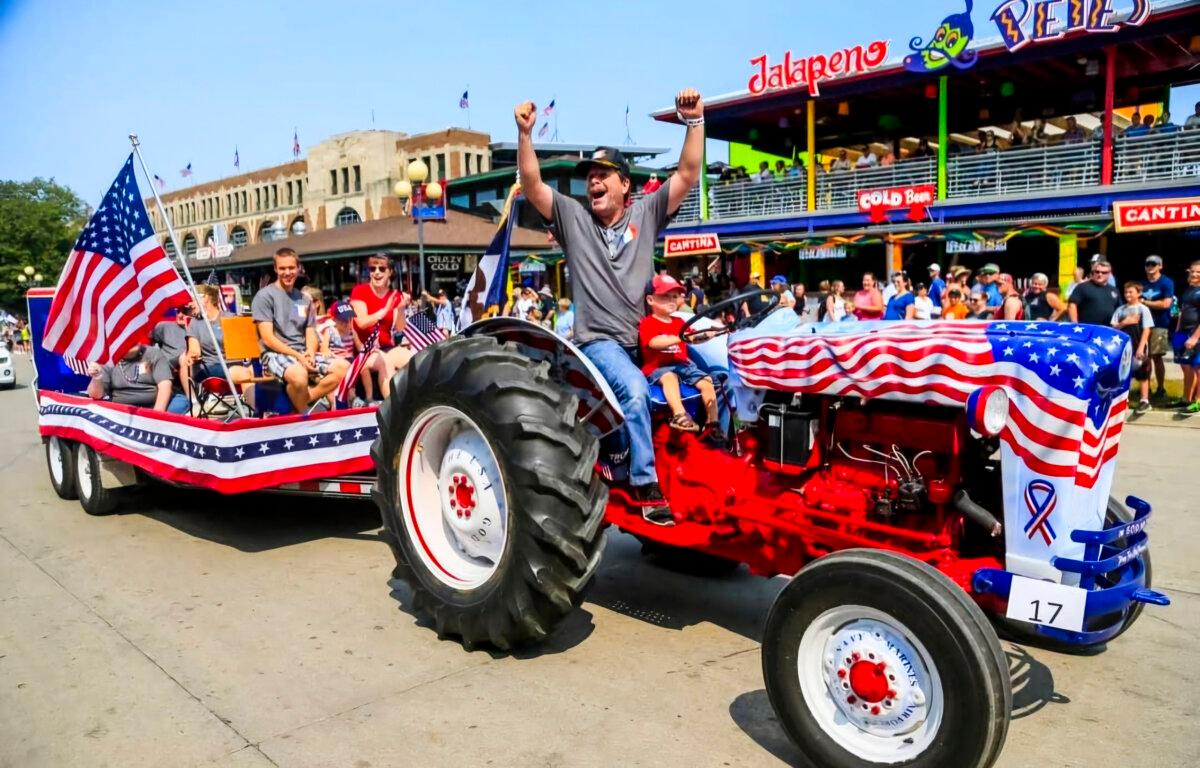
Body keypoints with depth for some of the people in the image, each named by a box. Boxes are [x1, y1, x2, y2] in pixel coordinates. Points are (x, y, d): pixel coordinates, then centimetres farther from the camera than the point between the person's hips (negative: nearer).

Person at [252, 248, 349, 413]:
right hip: (275, 354, -6)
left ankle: (302, 401, -19)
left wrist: (310, 353, -10)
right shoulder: (264, 296, -1)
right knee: (299, 374, -38)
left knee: (342, 367, -15)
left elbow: (311, 333, 13)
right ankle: (303, 413, -11)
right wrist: (297, 356, -18)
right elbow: (268, 338, -9)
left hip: (302, 354, 6)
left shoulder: (304, 299, 17)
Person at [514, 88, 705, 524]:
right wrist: (524, 134, -19)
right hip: (598, 341, -5)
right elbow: (531, 185, -7)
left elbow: (688, 175, -1)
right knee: (635, 389, -30)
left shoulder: (646, 214, 8)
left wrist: (695, 122, -13)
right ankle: (645, 485, -23)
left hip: (642, 339, 5)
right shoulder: (572, 217, 5)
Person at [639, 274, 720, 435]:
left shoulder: (679, 322, 19)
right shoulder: (647, 323, -3)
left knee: (706, 381, -9)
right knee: (669, 377, -39)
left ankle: (713, 422, -3)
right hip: (658, 367, -6)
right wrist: (680, 338, -31)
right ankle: (679, 415, -52)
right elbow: (655, 343, -21)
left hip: (683, 364, 7)